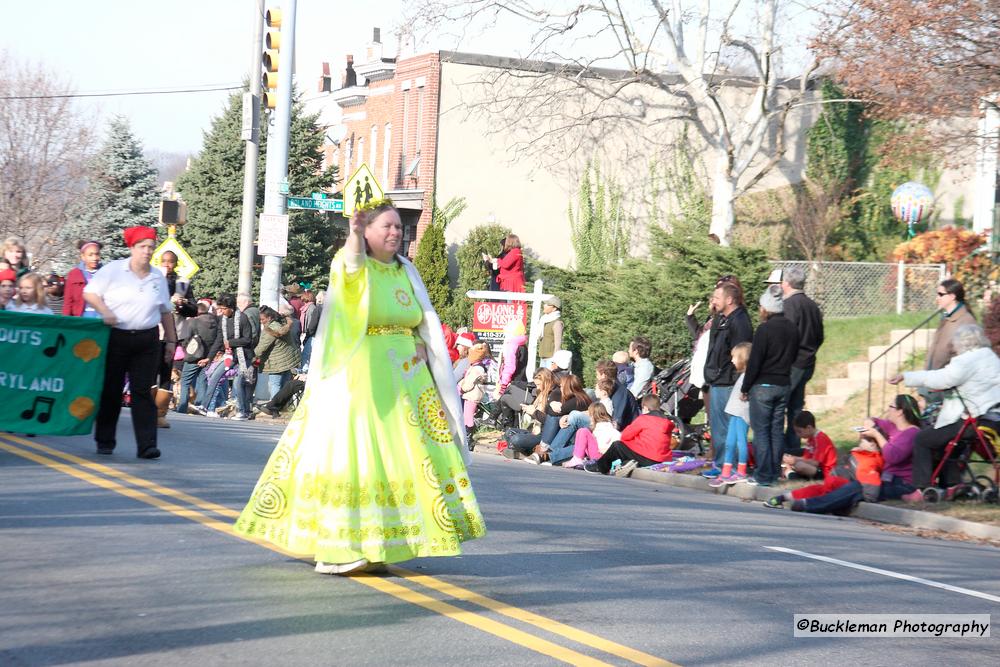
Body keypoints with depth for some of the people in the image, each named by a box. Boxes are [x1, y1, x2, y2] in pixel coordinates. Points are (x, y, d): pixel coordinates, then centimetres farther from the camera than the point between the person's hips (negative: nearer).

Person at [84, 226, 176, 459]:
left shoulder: (158, 277, 11)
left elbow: (166, 311, 19)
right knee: (111, 391, 6)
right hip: (115, 337, -2)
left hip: (147, 341, 2)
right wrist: (105, 311, -17)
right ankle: (105, 441, 18)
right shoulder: (113, 270, -1)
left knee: (143, 392, -4)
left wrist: (171, 340, 18)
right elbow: (89, 293, -1)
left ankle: (146, 445, -8)